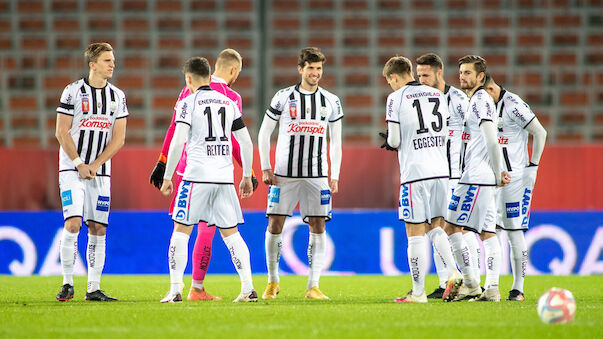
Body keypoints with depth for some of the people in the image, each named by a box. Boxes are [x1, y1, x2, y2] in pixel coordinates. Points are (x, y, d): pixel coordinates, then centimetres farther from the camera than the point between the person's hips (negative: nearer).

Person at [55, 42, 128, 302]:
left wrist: (95, 165, -6)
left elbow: (118, 138, 5)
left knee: (98, 228, 2)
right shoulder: (73, 91, -4)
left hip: (100, 171, 4)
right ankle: (67, 284, -6)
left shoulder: (117, 96, 7)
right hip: (72, 170, -4)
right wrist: (79, 164, -11)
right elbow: (61, 132, -5)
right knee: (72, 224, -14)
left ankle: (93, 288, 5)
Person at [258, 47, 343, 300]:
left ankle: (313, 286, -5)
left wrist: (335, 176, 5)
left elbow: (336, 141, 12)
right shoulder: (284, 97, 1)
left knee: (318, 227, -6)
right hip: (284, 174, -1)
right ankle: (273, 282, 14)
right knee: (275, 225, -3)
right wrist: (265, 169, -1)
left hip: (317, 175, 1)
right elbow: (264, 132, 6)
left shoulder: (330, 101, 6)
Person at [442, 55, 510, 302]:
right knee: (487, 233, 5)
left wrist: (498, 174, -12)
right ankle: (491, 289, 2)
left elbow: (491, 141, -15)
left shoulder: (480, 100, -10)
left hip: (476, 178, -10)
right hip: (480, 179, 10)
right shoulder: (474, 101, 21)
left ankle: (470, 284, -9)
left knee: (451, 227, -9)